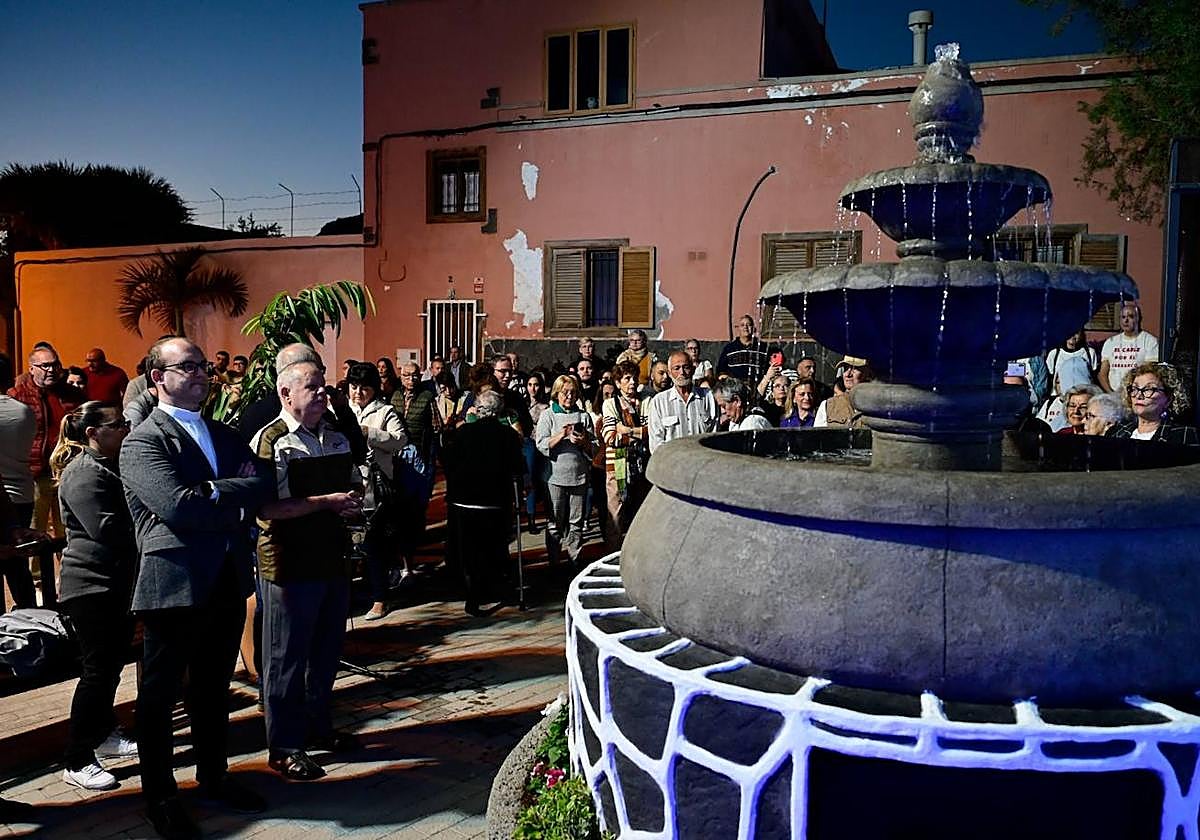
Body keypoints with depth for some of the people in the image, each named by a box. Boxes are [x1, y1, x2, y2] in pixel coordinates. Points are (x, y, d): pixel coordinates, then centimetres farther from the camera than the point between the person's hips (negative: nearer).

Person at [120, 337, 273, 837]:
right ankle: (160, 797, 24)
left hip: (226, 584, 6)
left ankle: (214, 778, 35)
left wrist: (211, 493, -14)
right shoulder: (143, 442, -8)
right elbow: (177, 506, -22)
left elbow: (262, 485, 1)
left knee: (214, 691, 19)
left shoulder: (223, 435, 15)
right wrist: (232, 502, -9)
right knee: (160, 698, 9)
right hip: (173, 585, -6)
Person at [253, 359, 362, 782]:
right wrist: (328, 501, -23)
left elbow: (354, 485, 24)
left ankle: (318, 726, 36)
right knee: (287, 658, 5)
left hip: (333, 560, 8)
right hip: (289, 567, -7)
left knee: (326, 652, 19)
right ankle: (284, 747, 18)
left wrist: (354, 503, 1)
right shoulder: (271, 442, -13)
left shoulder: (337, 438, 11)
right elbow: (267, 508, -23)